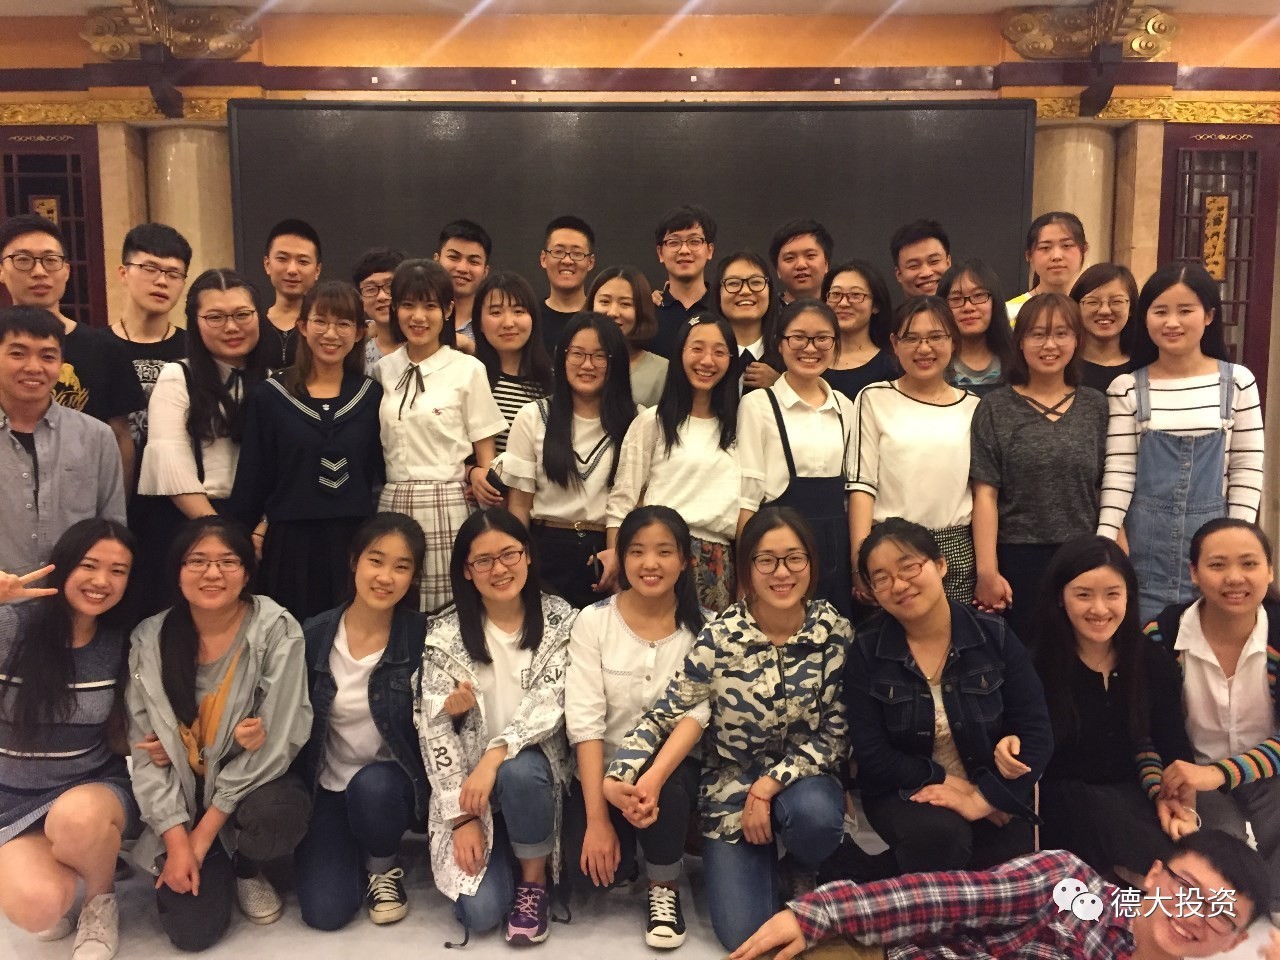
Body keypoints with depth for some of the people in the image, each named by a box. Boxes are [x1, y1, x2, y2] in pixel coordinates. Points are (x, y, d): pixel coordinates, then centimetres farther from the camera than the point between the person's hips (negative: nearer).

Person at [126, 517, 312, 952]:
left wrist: (204, 834, -16)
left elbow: (275, 740, -17)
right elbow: (145, 750, -5)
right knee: (192, 928, -14)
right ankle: (216, 867, 22)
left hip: (253, 783, -1)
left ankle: (246, 869, 2)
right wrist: (177, 842, -14)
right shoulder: (150, 640, -6)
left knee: (277, 818, -35)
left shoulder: (276, 630, -15)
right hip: (184, 792, 2)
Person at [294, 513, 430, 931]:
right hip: (327, 787, 1)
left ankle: (383, 867, -2)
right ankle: (353, 851, 21)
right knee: (325, 912, -14)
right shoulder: (313, 635, -8)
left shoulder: (423, 636, -13)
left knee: (371, 785, -36)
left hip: (391, 783, -1)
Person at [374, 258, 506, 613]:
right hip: (392, 506, 3)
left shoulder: (468, 369, -1)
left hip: (448, 508, -3)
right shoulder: (382, 370, 10)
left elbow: (485, 453, 1)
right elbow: (377, 446, 15)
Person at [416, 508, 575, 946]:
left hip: (533, 768, 0)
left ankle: (534, 882, -8)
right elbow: (434, 730, -6)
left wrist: (495, 756, -29)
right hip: (466, 782, 0)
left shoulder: (560, 620, -4)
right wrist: (462, 817, -12)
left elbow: (551, 704, -14)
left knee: (517, 771, -36)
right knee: (480, 910, -17)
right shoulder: (445, 635, -5)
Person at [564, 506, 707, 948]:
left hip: (671, 767, 0)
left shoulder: (702, 628, -7)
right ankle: (624, 844, 16)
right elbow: (584, 721, -14)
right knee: (589, 871, -21)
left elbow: (694, 716, -17)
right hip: (603, 769, 1)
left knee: (664, 791, -34)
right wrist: (597, 816, -21)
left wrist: (653, 778, -36)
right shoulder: (593, 621, -7)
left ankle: (665, 888, -3)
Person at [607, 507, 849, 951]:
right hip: (732, 785, -1)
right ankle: (763, 865, 23)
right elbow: (665, 715, -10)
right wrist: (620, 778, -25)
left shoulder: (835, 631, -11)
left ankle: (802, 871, 2)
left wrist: (770, 785, -19)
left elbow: (836, 733, -10)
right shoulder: (720, 637, -14)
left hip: (803, 778, 1)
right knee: (744, 933, -13)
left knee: (814, 813, -36)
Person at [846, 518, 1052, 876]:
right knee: (938, 833, -33)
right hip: (905, 793, -1)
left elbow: (1035, 733, -9)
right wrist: (952, 784, -17)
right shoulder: (867, 649, -9)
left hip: (994, 795, 2)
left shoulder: (994, 635, -6)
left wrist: (982, 799, -19)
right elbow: (871, 752, -12)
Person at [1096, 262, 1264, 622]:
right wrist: (1105, 540, -12)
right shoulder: (1126, 387, -2)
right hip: (1144, 539, -1)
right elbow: (1118, 469, -4)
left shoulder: (1238, 382, 1)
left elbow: (1247, 469, 2)